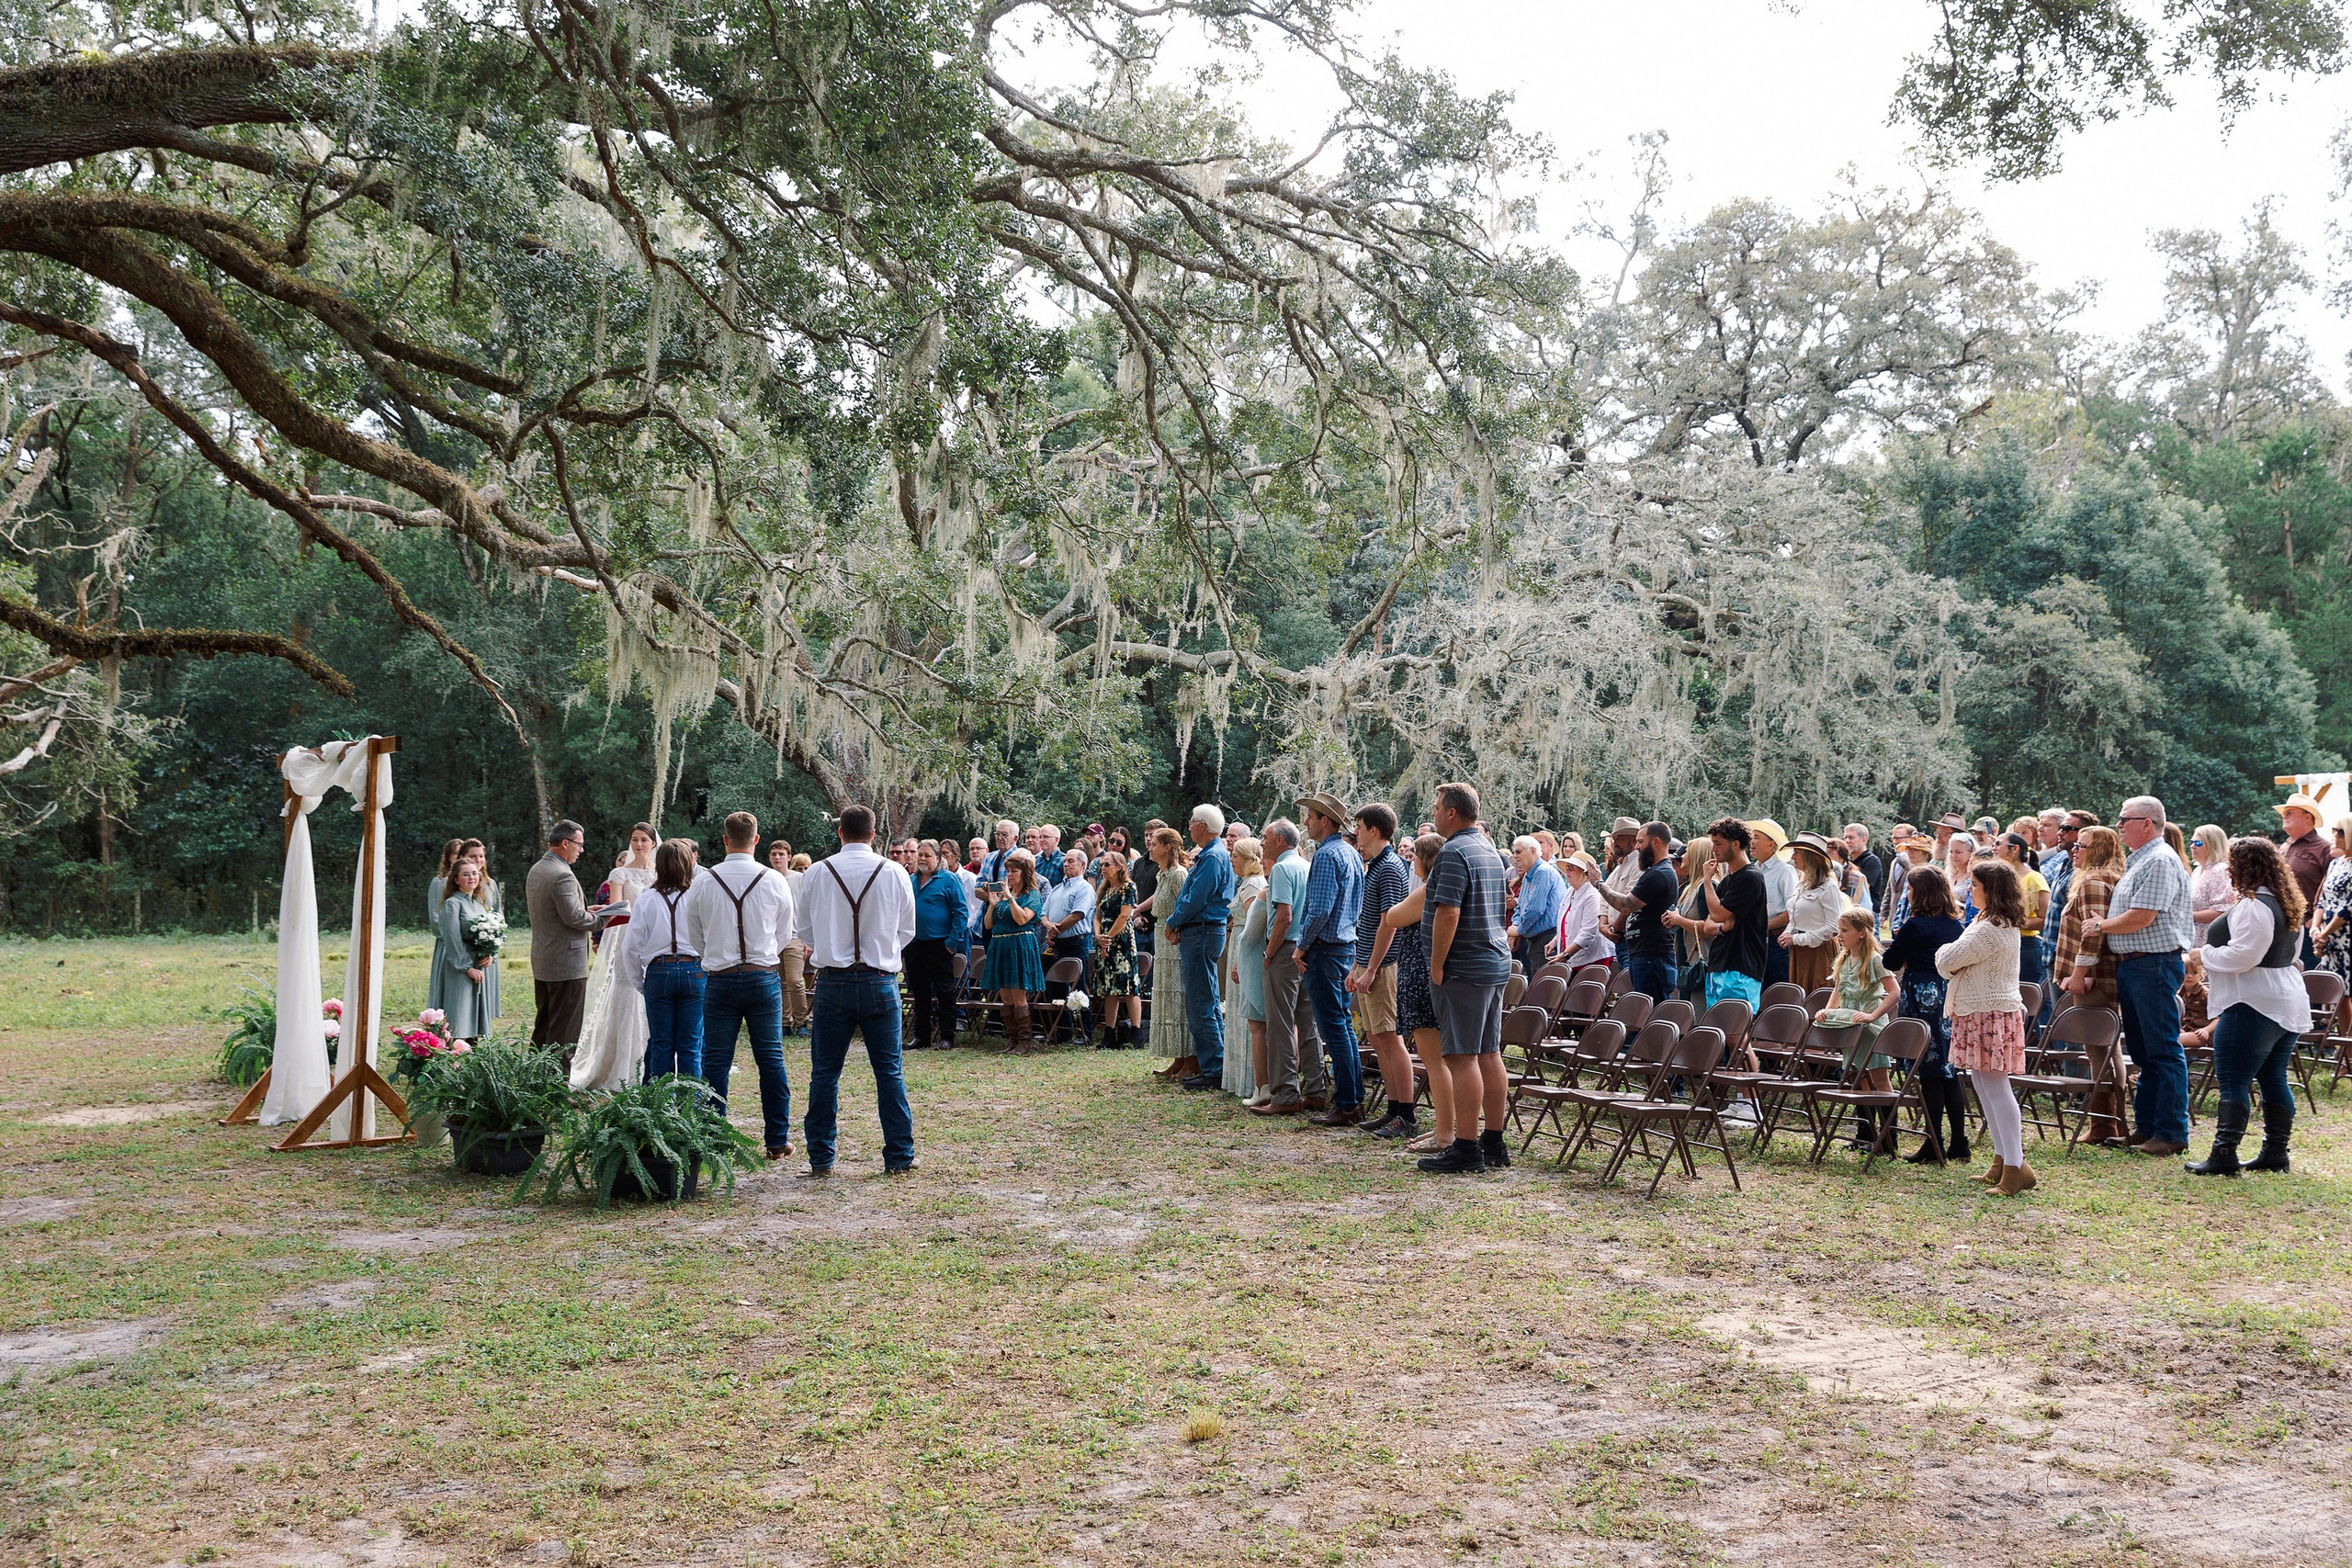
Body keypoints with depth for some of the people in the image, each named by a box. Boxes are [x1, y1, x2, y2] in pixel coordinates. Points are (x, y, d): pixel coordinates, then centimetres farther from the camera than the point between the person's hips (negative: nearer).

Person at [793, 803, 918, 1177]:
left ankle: (820, 1159, 12)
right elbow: (907, 931, 9)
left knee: (825, 1072, 8)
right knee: (890, 1071, 7)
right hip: (880, 981, 0)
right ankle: (899, 1157, 9)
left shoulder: (818, 873, -2)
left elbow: (803, 930, 8)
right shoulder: (895, 873, -1)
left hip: (833, 982, 0)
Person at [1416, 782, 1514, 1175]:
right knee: (1489, 1054, 12)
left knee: (1462, 1056, -8)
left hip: (1464, 968, -10)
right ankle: (1494, 1143, 16)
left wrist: (1437, 966, -16)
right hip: (1496, 964, 10)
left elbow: (1448, 912, -22)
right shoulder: (1490, 851, 17)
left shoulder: (1454, 853, -14)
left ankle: (1466, 1148, -8)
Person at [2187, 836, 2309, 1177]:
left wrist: (2204, 955, -6)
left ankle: (2224, 1154, -12)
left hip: (2254, 1006, -10)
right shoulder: (2285, 904, 15)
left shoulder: (2253, 905, -18)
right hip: (2288, 1001, 10)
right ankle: (2276, 1151, 17)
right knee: (2274, 1079, 13)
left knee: (2232, 1081, -8)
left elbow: (2243, 955, -23)